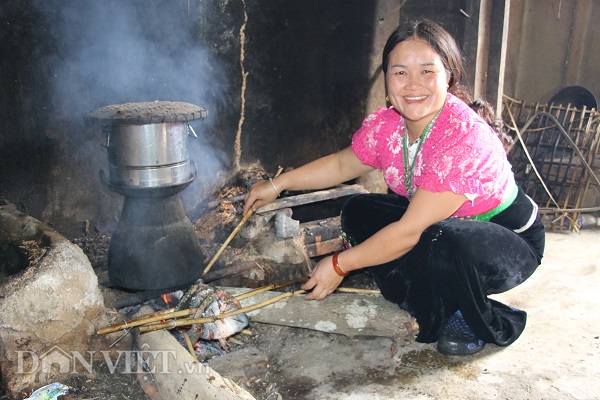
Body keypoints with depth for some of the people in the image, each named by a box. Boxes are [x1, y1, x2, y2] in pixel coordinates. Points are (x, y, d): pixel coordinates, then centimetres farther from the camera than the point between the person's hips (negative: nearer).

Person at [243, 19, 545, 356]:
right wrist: (277, 184, 2)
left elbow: (410, 232, -33)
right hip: (437, 227, 7)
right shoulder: (386, 124, -11)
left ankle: (484, 323, -3)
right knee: (359, 212, -5)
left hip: (511, 240, -7)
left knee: (445, 244, -39)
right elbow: (342, 164, 8)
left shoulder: (464, 137, -33)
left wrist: (340, 265, -25)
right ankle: (437, 313, 1)